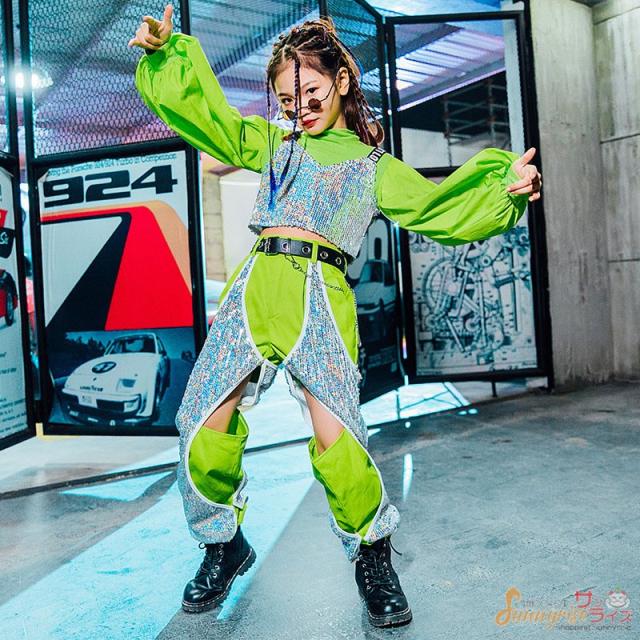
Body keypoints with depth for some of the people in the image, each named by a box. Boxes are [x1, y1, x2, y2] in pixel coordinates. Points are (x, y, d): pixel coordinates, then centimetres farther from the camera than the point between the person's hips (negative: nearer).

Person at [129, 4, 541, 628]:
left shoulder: (375, 167, 18)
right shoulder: (274, 141, 26)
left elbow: (438, 205, 10)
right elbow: (207, 115, 25)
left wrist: (505, 183, -3)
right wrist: (164, 52, 14)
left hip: (320, 294, -3)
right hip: (253, 285, 3)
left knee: (335, 437, -18)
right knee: (204, 426, -4)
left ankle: (372, 557, 9)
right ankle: (225, 544, 22)